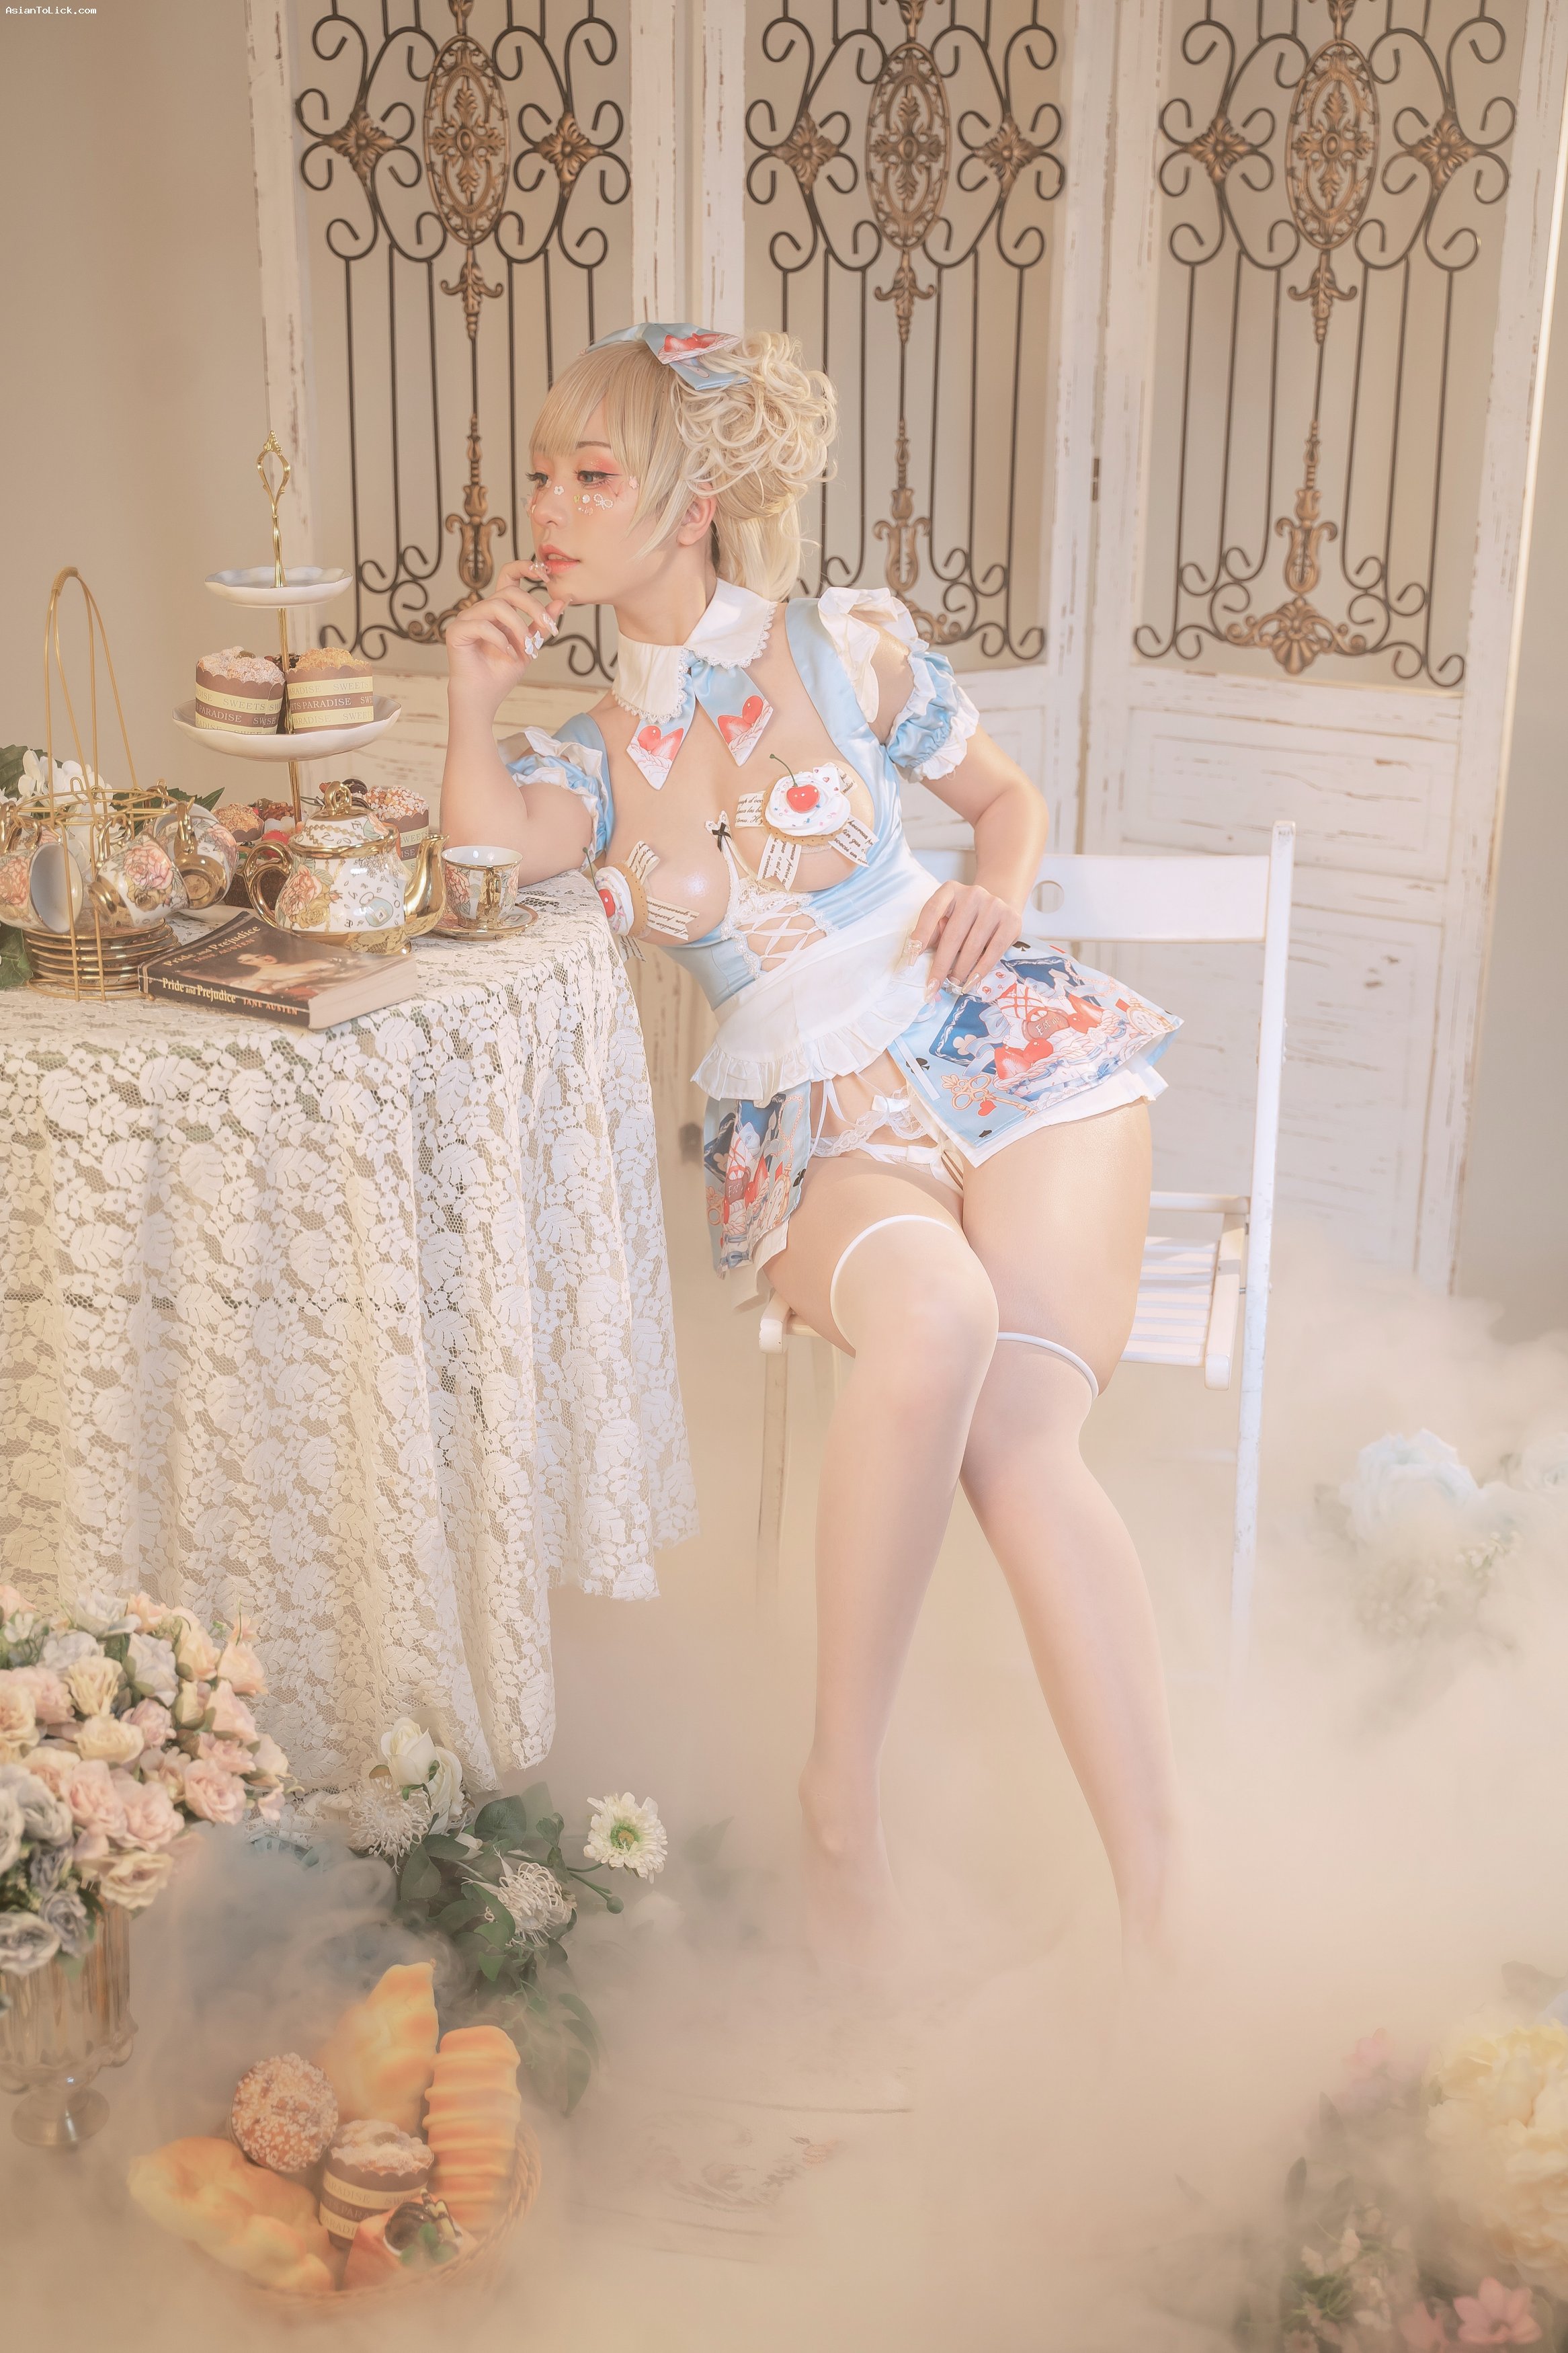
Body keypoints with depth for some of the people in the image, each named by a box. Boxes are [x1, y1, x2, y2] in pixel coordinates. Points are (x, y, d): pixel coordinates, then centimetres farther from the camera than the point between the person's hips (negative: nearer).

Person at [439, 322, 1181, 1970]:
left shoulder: (847, 646, 6)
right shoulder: (588, 750, 12)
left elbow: (1009, 795, 19)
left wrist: (995, 893, 0)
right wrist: (474, 695, -10)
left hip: (1012, 1051, -1)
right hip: (813, 1131, 1)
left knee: (1018, 1440, -26)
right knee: (935, 1316, -36)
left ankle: (1160, 1909, -22)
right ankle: (840, 1802, -22)